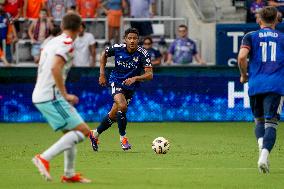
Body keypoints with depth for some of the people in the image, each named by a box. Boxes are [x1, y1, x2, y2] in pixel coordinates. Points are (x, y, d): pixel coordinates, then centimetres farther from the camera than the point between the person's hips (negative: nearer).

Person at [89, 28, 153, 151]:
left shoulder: (143, 54, -18)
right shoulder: (117, 48, -14)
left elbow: (149, 75, -23)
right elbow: (104, 55, 8)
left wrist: (135, 78, -39)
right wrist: (102, 74, 3)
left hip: (131, 86, 2)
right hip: (116, 81, -2)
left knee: (114, 115, 8)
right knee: (122, 106, -28)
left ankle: (95, 134, 31)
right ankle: (123, 137, -12)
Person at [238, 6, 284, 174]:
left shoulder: (251, 36, 9)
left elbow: (242, 56, -8)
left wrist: (244, 74, 7)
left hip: (255, 84, 1)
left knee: (259, 121, 18)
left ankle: (262, 147, -8)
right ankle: (265, 154, -27)